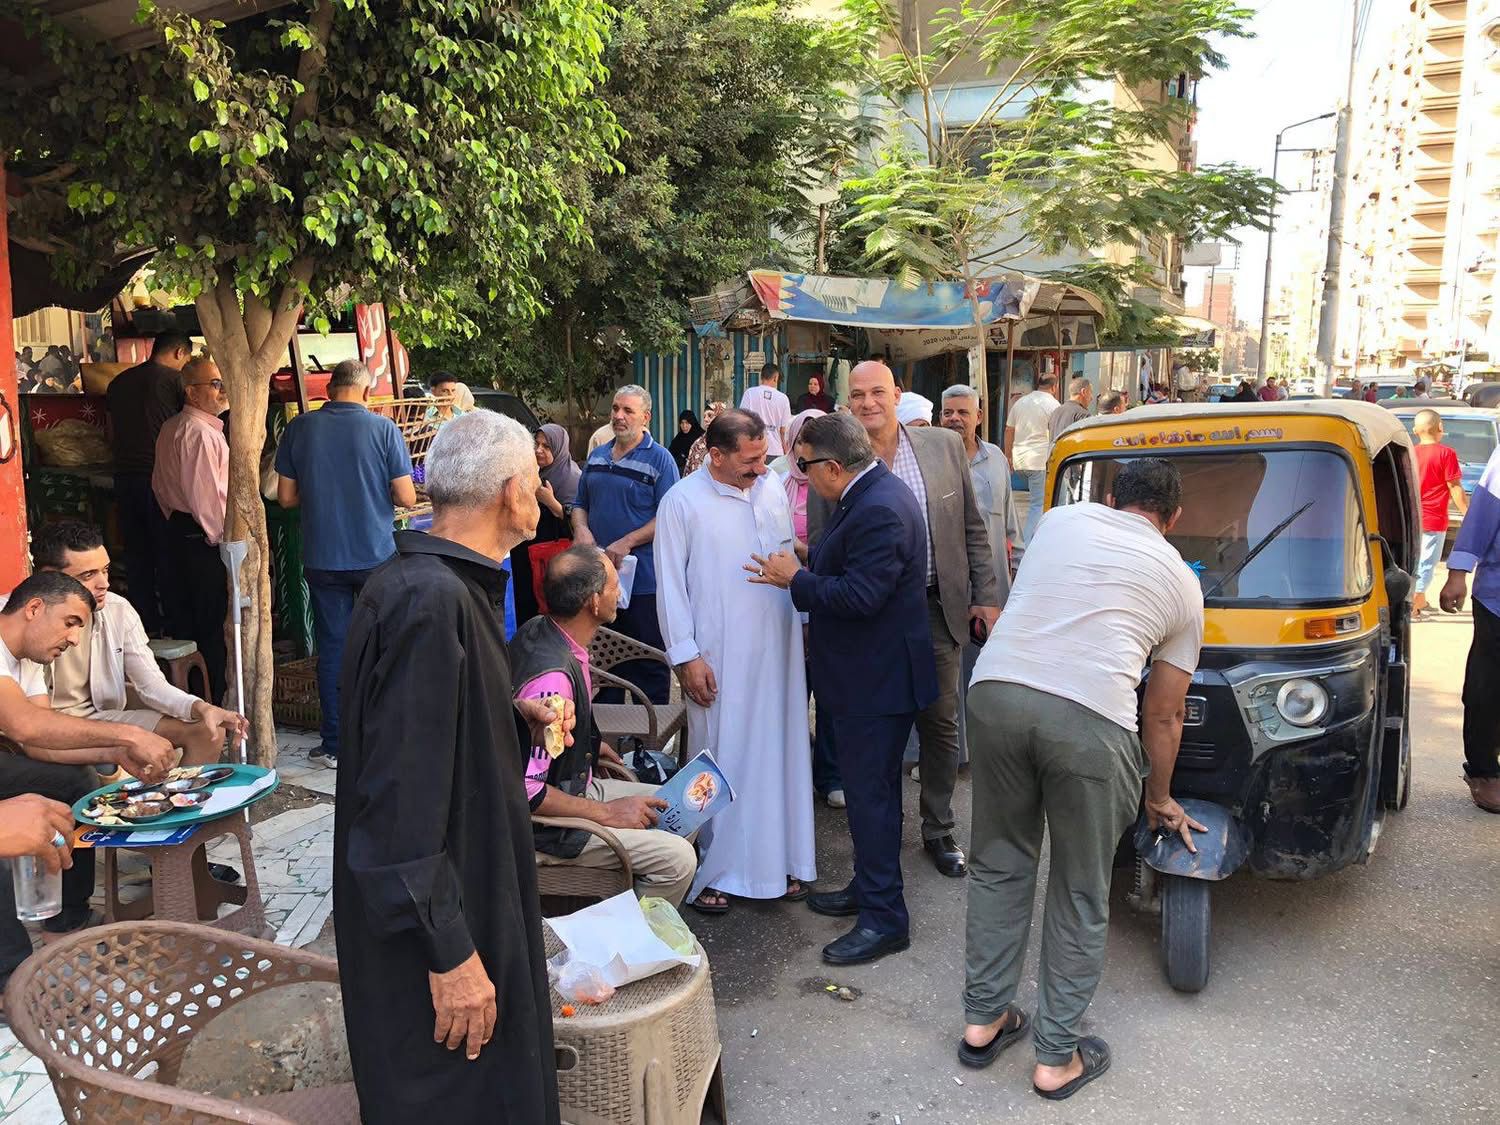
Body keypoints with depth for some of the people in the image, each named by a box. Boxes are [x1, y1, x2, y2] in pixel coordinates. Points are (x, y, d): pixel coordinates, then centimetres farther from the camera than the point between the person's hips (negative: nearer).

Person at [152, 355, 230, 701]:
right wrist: (226, 541, -15)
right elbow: (206, 495, -22)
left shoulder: (171, 428, 15)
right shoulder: (200, 432, -17)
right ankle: (218, 702, -3)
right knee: (215, 626, -6)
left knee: (195, 618, 17)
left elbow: (160, 483, 23)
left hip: (180, 528, 11)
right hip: (206, 541, -11)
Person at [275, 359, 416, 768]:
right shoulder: (383, 428, -8)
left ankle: (335, 745, 11)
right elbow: (406, 497, -8)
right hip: (376, 555, -1)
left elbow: (286, 496, 3)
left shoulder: (299, 428, -1)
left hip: (323, 559, 2)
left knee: (332, 647, 8)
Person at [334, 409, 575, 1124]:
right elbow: (402, 799, -27)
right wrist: (450, 951, -23)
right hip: (438, 928, -10)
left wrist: (519, 720, 3)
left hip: (472, 898, 10)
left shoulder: (445, 585, 7)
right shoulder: (430, 602, -25)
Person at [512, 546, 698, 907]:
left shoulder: (537, 631, -1)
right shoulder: (552, 676, -31)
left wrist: (588, 744, 14)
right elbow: (525, 788, -30)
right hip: (544, 824, -10)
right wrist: (606, 813, -20)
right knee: (677, 859, -18)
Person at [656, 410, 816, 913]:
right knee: (722, 762, 4)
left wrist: (802, 622, 14)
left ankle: (781, 859, 23)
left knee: (779, 753, 10)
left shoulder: (772, 490, 7)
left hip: (777, 650, 4)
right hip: (719, 658, -4)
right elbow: (671, 584, -6)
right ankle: (715, 869, 17)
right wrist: (686, 656, -9)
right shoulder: (682, 502, -7)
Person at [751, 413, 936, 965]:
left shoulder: (878, 510, -25)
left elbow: (860, 595, -28)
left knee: (871, 794, -2)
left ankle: (884, 918, 9)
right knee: (869, 787, 20)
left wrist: (795, 579, -17)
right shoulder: (875, 492, 8)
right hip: (872, 673, 11)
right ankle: (868, 888, 35)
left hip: (876, 680, -11)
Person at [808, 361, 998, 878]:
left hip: (938, 608, 2)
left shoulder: (944, 446, 0)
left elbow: (972, 528, 6)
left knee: (940, 724, 12)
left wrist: (985, 597, 3)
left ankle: (938, 830, 30)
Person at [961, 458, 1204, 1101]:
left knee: (999, 866, 21)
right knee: (1079, 898, 15)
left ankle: (983, 1020, 33)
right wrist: (1160, 799, 38)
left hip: (995, 691, 3)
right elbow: (1163, 716, 23)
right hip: (1091, 718, -2)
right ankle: (1057, 1059, 25)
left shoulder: (1060, 519, 23)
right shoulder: (1182, 583, 19)